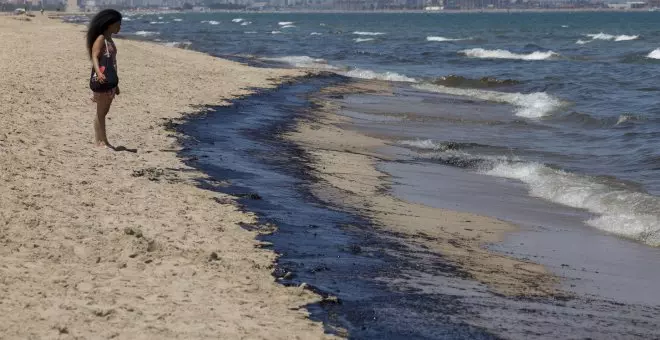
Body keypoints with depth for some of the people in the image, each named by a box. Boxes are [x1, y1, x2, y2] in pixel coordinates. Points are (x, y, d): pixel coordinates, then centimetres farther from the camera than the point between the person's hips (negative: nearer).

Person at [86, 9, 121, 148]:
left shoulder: (109, 40, 16)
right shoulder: (100, 39, -11)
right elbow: (94, 57, -24)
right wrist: (99, 73, -42)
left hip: (110, 80, 9)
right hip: (102, 80, -9)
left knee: (104, 112, 11)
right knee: (101, 112, -5)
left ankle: (103, 141, 15)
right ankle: (99, 141, -2)